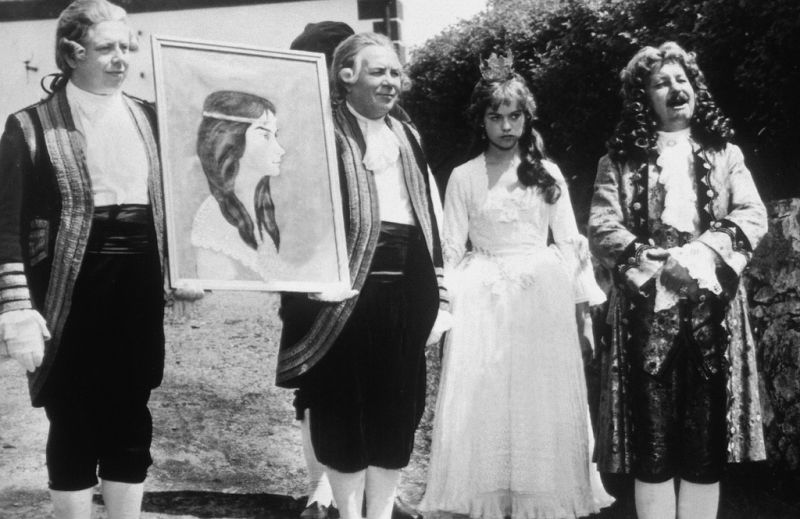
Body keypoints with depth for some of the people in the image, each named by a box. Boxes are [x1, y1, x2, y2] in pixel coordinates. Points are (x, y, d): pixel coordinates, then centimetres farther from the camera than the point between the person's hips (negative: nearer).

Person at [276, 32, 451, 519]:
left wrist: (439, 297, 12)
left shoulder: (409, 138, 16)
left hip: (403, 291, 6)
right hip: (347, 291, -5)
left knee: (399, 407, 9)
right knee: (344, 406, 4)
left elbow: (432, 219, 17)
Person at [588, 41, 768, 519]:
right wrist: (645, 257, -19)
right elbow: (601, 227, -1)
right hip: (647, 310, -1)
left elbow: (753, 217, 2)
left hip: (713, 310, 2)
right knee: (652, 440, -1)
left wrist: (702, 254, -15)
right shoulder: (621, 159, 10)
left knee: (707, 440, 2)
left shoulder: (725, 153, 15)